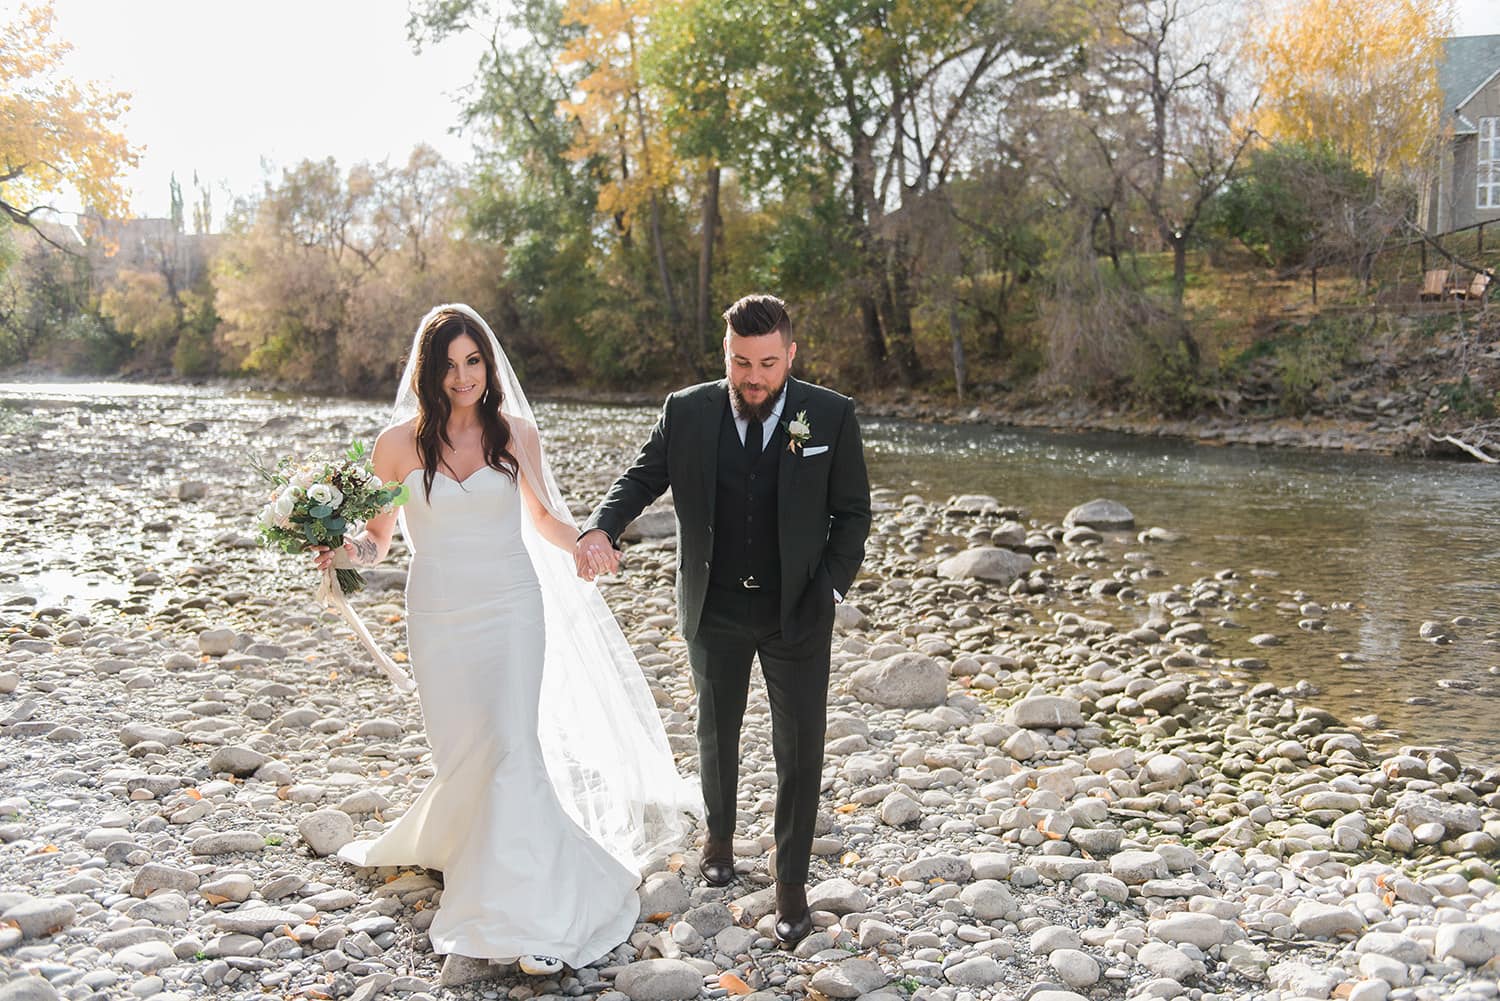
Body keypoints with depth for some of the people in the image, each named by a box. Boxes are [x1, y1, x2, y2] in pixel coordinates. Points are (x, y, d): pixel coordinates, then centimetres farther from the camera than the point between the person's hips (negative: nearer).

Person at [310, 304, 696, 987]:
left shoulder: (516, 433, 0)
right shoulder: (399, 442, -3)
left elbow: (543, 517, 14)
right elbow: (376, 535, 6)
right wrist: (348, 552, -16)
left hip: (512, 610, 0)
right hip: (440, 615, 0)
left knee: (510, 748, -11)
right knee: (467, 754, 6)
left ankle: (496, 922, -4)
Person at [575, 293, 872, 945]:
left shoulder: (831, 415, -9)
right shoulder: (687, 412, -6)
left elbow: (853, 512, -2)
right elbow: (642, 477, 0)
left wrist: (829, 589, -11)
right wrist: (599, 529, -20)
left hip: (797, 615, -2)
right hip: (715, 613, 2)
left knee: (801, 748, 2)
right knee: (717, 733, 20)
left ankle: (791, 882, 16)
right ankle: (720, 836, 44)